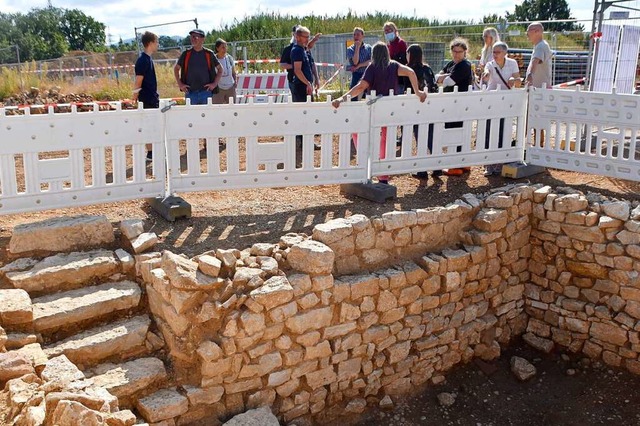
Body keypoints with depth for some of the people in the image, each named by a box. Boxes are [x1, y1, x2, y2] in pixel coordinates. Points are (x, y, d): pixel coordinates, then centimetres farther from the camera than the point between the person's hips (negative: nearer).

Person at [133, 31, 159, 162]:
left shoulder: (148, 59, 12)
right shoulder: (143, 60, -17)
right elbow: (138, 82, -18)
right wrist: (136, 98, -16)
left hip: (153, 98, 9)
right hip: (147, 99, -9)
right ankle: (150, 153, 3)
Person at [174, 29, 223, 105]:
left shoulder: (209, 54, 2)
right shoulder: (186, 54, 5)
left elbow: (220, 69, 10)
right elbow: (176, 68, 15)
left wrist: (215, 83, 1)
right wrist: (180, 84, 6)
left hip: (206, 91, -1)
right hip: (190, 92, 1)